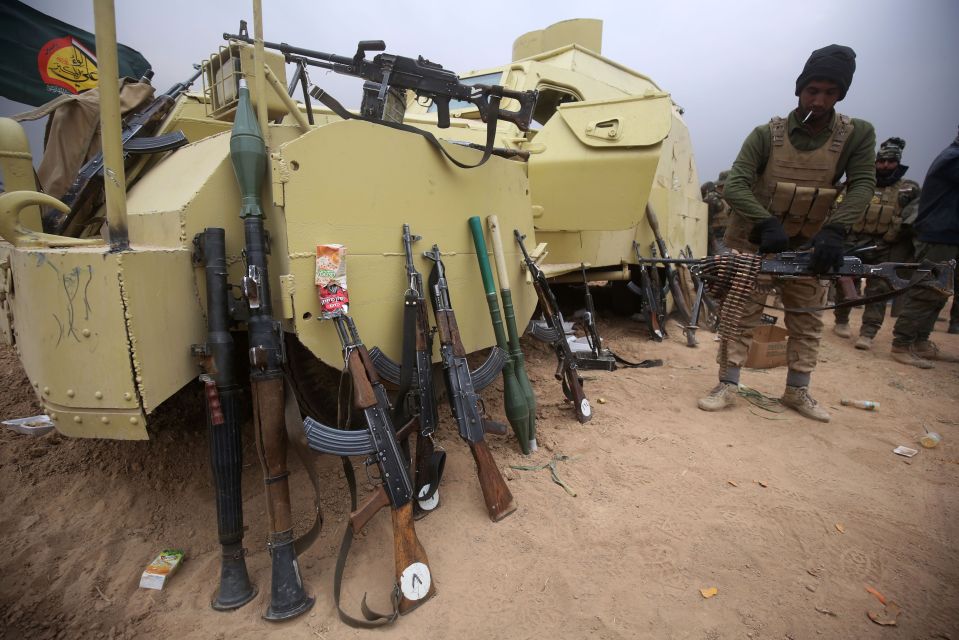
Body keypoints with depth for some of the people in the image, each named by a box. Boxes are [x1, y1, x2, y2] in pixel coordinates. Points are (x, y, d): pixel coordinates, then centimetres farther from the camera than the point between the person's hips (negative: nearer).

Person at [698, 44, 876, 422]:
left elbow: (862, 185, -11)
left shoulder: (857, 135, -2)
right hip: (755, 244, -3)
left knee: (808, 321, 9)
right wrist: (766, 224, -31)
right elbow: (734, 186, -17)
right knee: (741, 315, -3)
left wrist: (834, 231, -29)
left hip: (808, 247, 3)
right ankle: (727, 387, 5)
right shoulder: (767, 135, -8)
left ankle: (797, 391, 23)